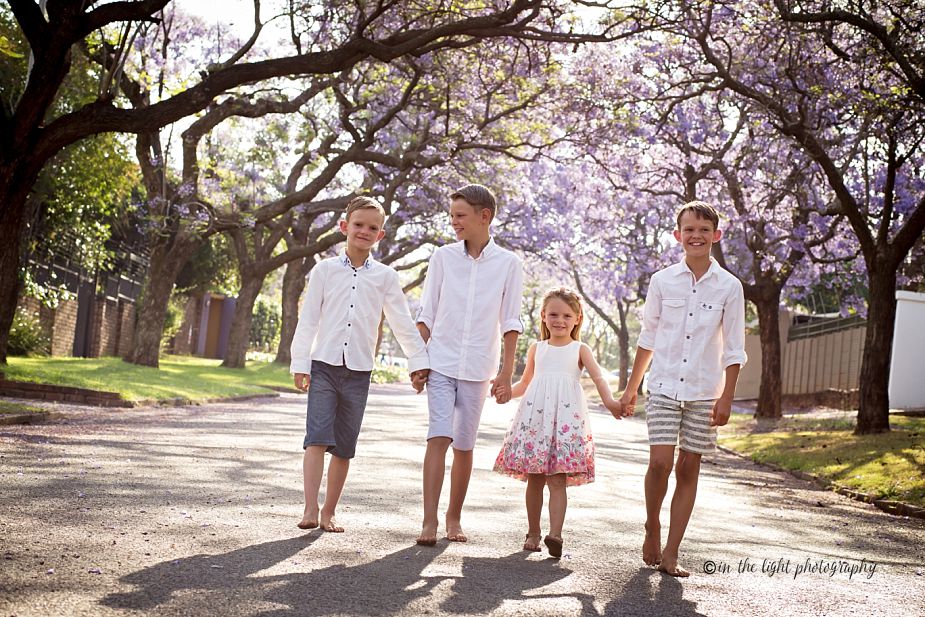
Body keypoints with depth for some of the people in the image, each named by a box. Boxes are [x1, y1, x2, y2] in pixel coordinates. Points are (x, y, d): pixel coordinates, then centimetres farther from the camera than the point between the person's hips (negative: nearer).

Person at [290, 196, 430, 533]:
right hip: (324, 365, -2)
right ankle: (310, 510, -14)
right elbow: (308, 318, 3)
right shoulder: (325, 270, 3)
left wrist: (418, 362, 3)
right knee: (317, 439, -13)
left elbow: (403, 322, 8)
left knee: (344, 447, 6)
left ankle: (329, 512, 14)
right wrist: (300, 363, -1)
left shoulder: (385, 277, 6)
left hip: (359, 370, 2)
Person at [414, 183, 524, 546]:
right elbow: (426, 314, 8)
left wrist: (506, 373, -2)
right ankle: (430, 521, -12)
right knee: (439, 438, -11)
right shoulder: (443, 257, 3)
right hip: (441, 363, 0)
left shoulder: (508, 264, 1)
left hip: (478, 369, 0)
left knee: (464, 445, 7)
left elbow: (510, 323, 2)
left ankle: (454, 518, 20)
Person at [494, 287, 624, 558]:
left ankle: (554, 534, -18)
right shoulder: (537, 348, 18)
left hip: (566, 417, -3)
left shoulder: (580, 350, 10)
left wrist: (609, 401, -23)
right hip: (535, 417, 3)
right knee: (534, 480, 5)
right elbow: (525, 383, 26)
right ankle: (533, 532, 15)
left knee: (558, 479, -10)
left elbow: (598, 377, -4)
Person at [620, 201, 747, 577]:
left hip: (704, 392, 0)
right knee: (659, 463, -11)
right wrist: (631, 387, 11)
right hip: (664, 387, 0)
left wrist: (726, 397, -3)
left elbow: (734, 349, 3)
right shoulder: (662, 281, 2)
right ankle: (652, 528, 15)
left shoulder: (729, 287, 0)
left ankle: (671, 553, 10)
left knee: (688, 468, 2)